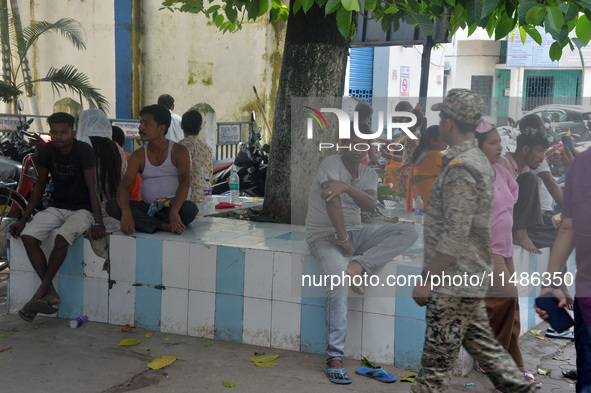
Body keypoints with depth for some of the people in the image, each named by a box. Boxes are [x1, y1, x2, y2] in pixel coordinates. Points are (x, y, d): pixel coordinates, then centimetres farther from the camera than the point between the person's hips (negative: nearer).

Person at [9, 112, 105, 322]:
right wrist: (23, 219, 3)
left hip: (83, 209, -5)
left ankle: (39, 294, -21)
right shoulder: (48, 150, 1)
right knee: (27, 236, -19)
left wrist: (98, 222, -27)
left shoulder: (83, 150, -14)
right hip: (58, 208, 5)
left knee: (62, 238, -33)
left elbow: (92, 187, -18)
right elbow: (40, 186, 8)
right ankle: (51, 294, -18)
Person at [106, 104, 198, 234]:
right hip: (147, 208, 4)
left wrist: (174, 211, -38)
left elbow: (184, 183, -18)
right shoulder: (138, 155, 5)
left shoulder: (179, 151, -3)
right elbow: (124, 185, -8)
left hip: (173, 207, -3)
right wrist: (126, 212, -31)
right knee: (111, 205, -23)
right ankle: (162, 226, -31)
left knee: (190, 209, -37)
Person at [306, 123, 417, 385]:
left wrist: (347, 187, -29)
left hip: (355, 233, 6)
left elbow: (370, 205, -12)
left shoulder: (369, 175, 9)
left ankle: (356, 266, -32)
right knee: (339, 278, -36)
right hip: (325, 235, -6)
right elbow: (333, 203, -21)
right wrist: (343, 239, -23)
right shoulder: (331, 164, -9)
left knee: (408, 232, -13)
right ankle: (335, 358, -32)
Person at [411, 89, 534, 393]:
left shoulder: (460, 169, -20)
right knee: (481, 342, 17)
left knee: (437, 356, -1)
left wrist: (426, 279, -18)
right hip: (472, 277, 10)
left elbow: (454, 236, -24)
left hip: (453, 282, -10)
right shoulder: (479, 161, 12)